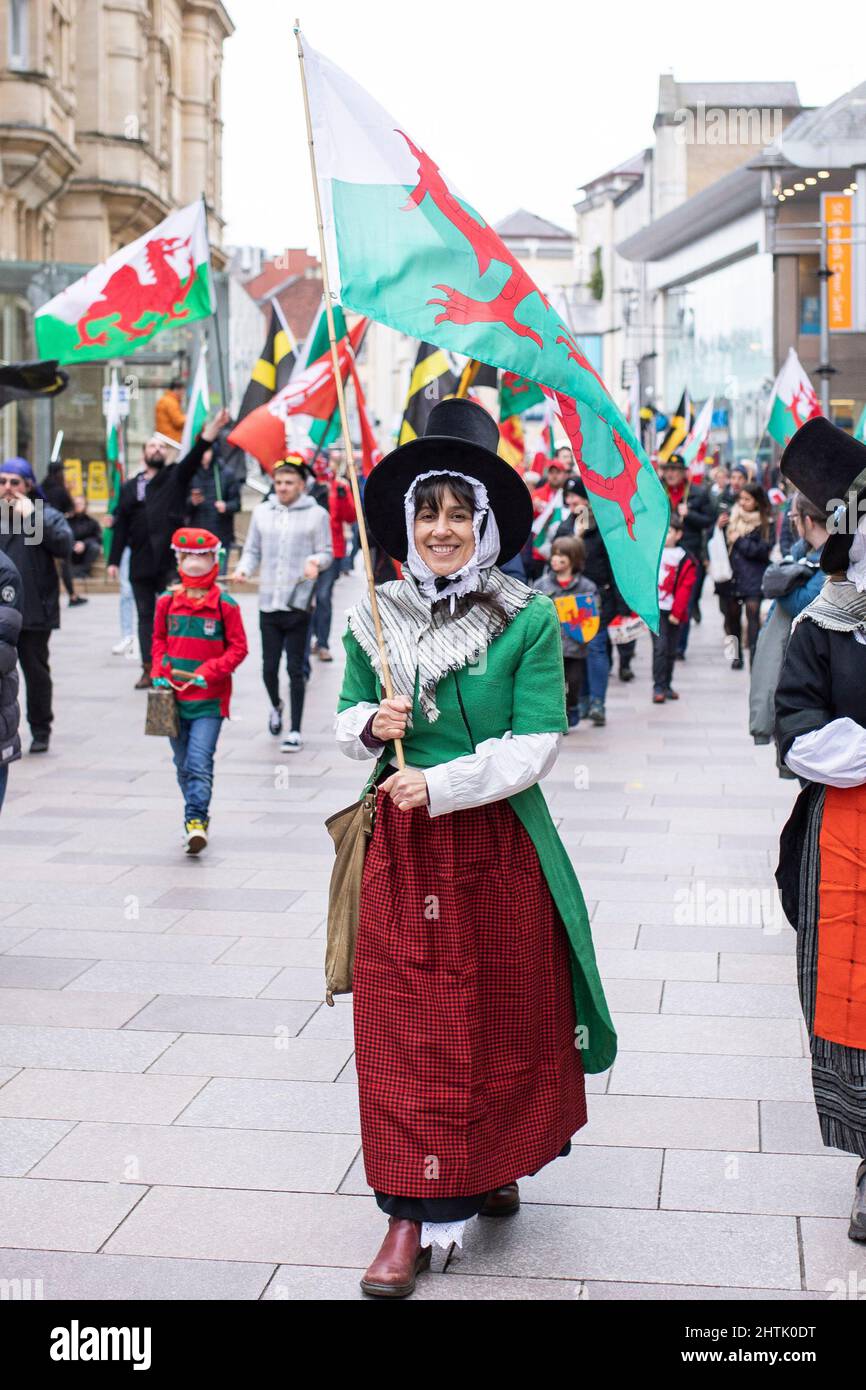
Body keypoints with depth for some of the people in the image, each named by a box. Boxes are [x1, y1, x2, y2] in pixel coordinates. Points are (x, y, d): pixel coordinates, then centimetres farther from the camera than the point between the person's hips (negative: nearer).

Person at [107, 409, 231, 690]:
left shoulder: (176, 476, 6)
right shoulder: (129, 487, 13)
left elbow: (194, 457, -13)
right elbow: (120, 526, 11)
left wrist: (210, 432, -32)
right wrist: (114, 560, 4)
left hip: (169, 561, -3)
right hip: (140, 563, 3)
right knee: (146, 616, 7)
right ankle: (149, 669, 12)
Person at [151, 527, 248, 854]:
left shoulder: (225, 606, -5)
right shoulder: (166, 603, 5)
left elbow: (238, 647, -1)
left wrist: (210, 671, -13)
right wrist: (159, 672, 1)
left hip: (209, 699, -4)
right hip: (174, 698, 4)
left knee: (200, 761, -15)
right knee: (183, 764, 12)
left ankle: (195, 820, -16)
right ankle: (198, 818, 26)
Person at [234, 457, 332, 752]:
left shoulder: (317, 515, 0)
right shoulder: (262, 512, 9)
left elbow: (326, 552, 3)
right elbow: (252, 550, 15)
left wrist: (316, 561, -19)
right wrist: (244, 569, -5)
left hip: (298, 604, -3)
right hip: (268, 603, 3)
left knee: (295, 669, 0)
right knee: (269, 667, 6)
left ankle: (295, 731, 9)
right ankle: (276, 706, 38)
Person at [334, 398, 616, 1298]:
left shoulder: (529, 622, -7)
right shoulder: (376, 619, 3)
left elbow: (537, 744, -10)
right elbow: (348, 718, 13)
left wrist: (442, 786, -17)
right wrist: (370, 724, -10)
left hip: (499, 848, -2)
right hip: (403, 848, 2)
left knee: (503, 1011, 12)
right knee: (405, 1023, 3)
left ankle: (495, 1164, 35)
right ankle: (413, 1214, 10)